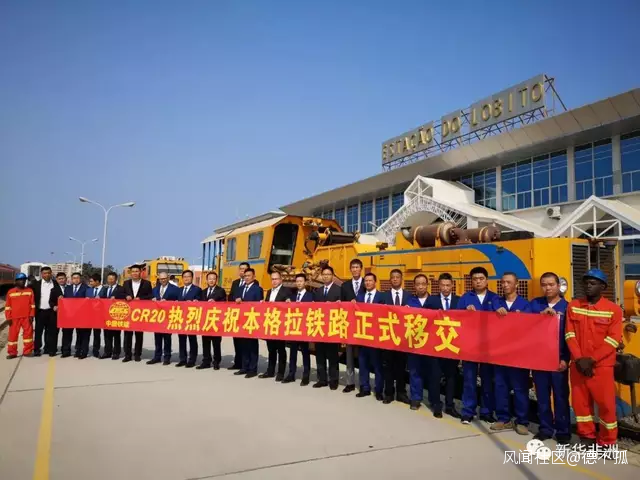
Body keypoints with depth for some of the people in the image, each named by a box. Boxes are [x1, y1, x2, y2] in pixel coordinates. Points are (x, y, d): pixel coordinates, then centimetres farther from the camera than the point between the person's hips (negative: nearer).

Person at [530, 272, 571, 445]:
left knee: (560, 396, 4)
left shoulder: (567, 306, 0)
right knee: (542, 395, 10)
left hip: (559, 359, -2)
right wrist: (542, 314, -19)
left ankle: (563, 431, 17)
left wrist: (566, 359, -9)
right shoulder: (535, 304, 7)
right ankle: (545, 428, 22)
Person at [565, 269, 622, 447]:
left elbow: (613, 340, -9)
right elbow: (569, 334, 0)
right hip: (577, 364, 3)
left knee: (606, 404, 1)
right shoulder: (573, 306, 4)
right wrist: (579, 359, -11)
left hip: (602, 365, -2)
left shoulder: (613, 309, -4)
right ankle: (587, 437, 26)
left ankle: (607, 443, 18)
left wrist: (591, 360, -15)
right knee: (580, 401, 9)